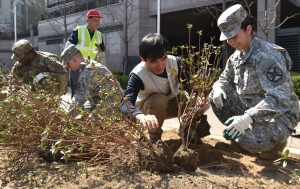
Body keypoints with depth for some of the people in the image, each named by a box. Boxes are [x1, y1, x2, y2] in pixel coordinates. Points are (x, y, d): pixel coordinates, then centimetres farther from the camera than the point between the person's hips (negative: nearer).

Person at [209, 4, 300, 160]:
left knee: (250, 140, -35)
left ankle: (276, 141, 3)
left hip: (280, 113, -8)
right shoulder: (237, 55, 2)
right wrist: (218, 89, -12)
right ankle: (241, 140, 9)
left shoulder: (267, 56, -25)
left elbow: (280, 99, -33)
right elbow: (225, 79, 14)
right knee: (216, 97, -2)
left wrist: (248, 118, -43)